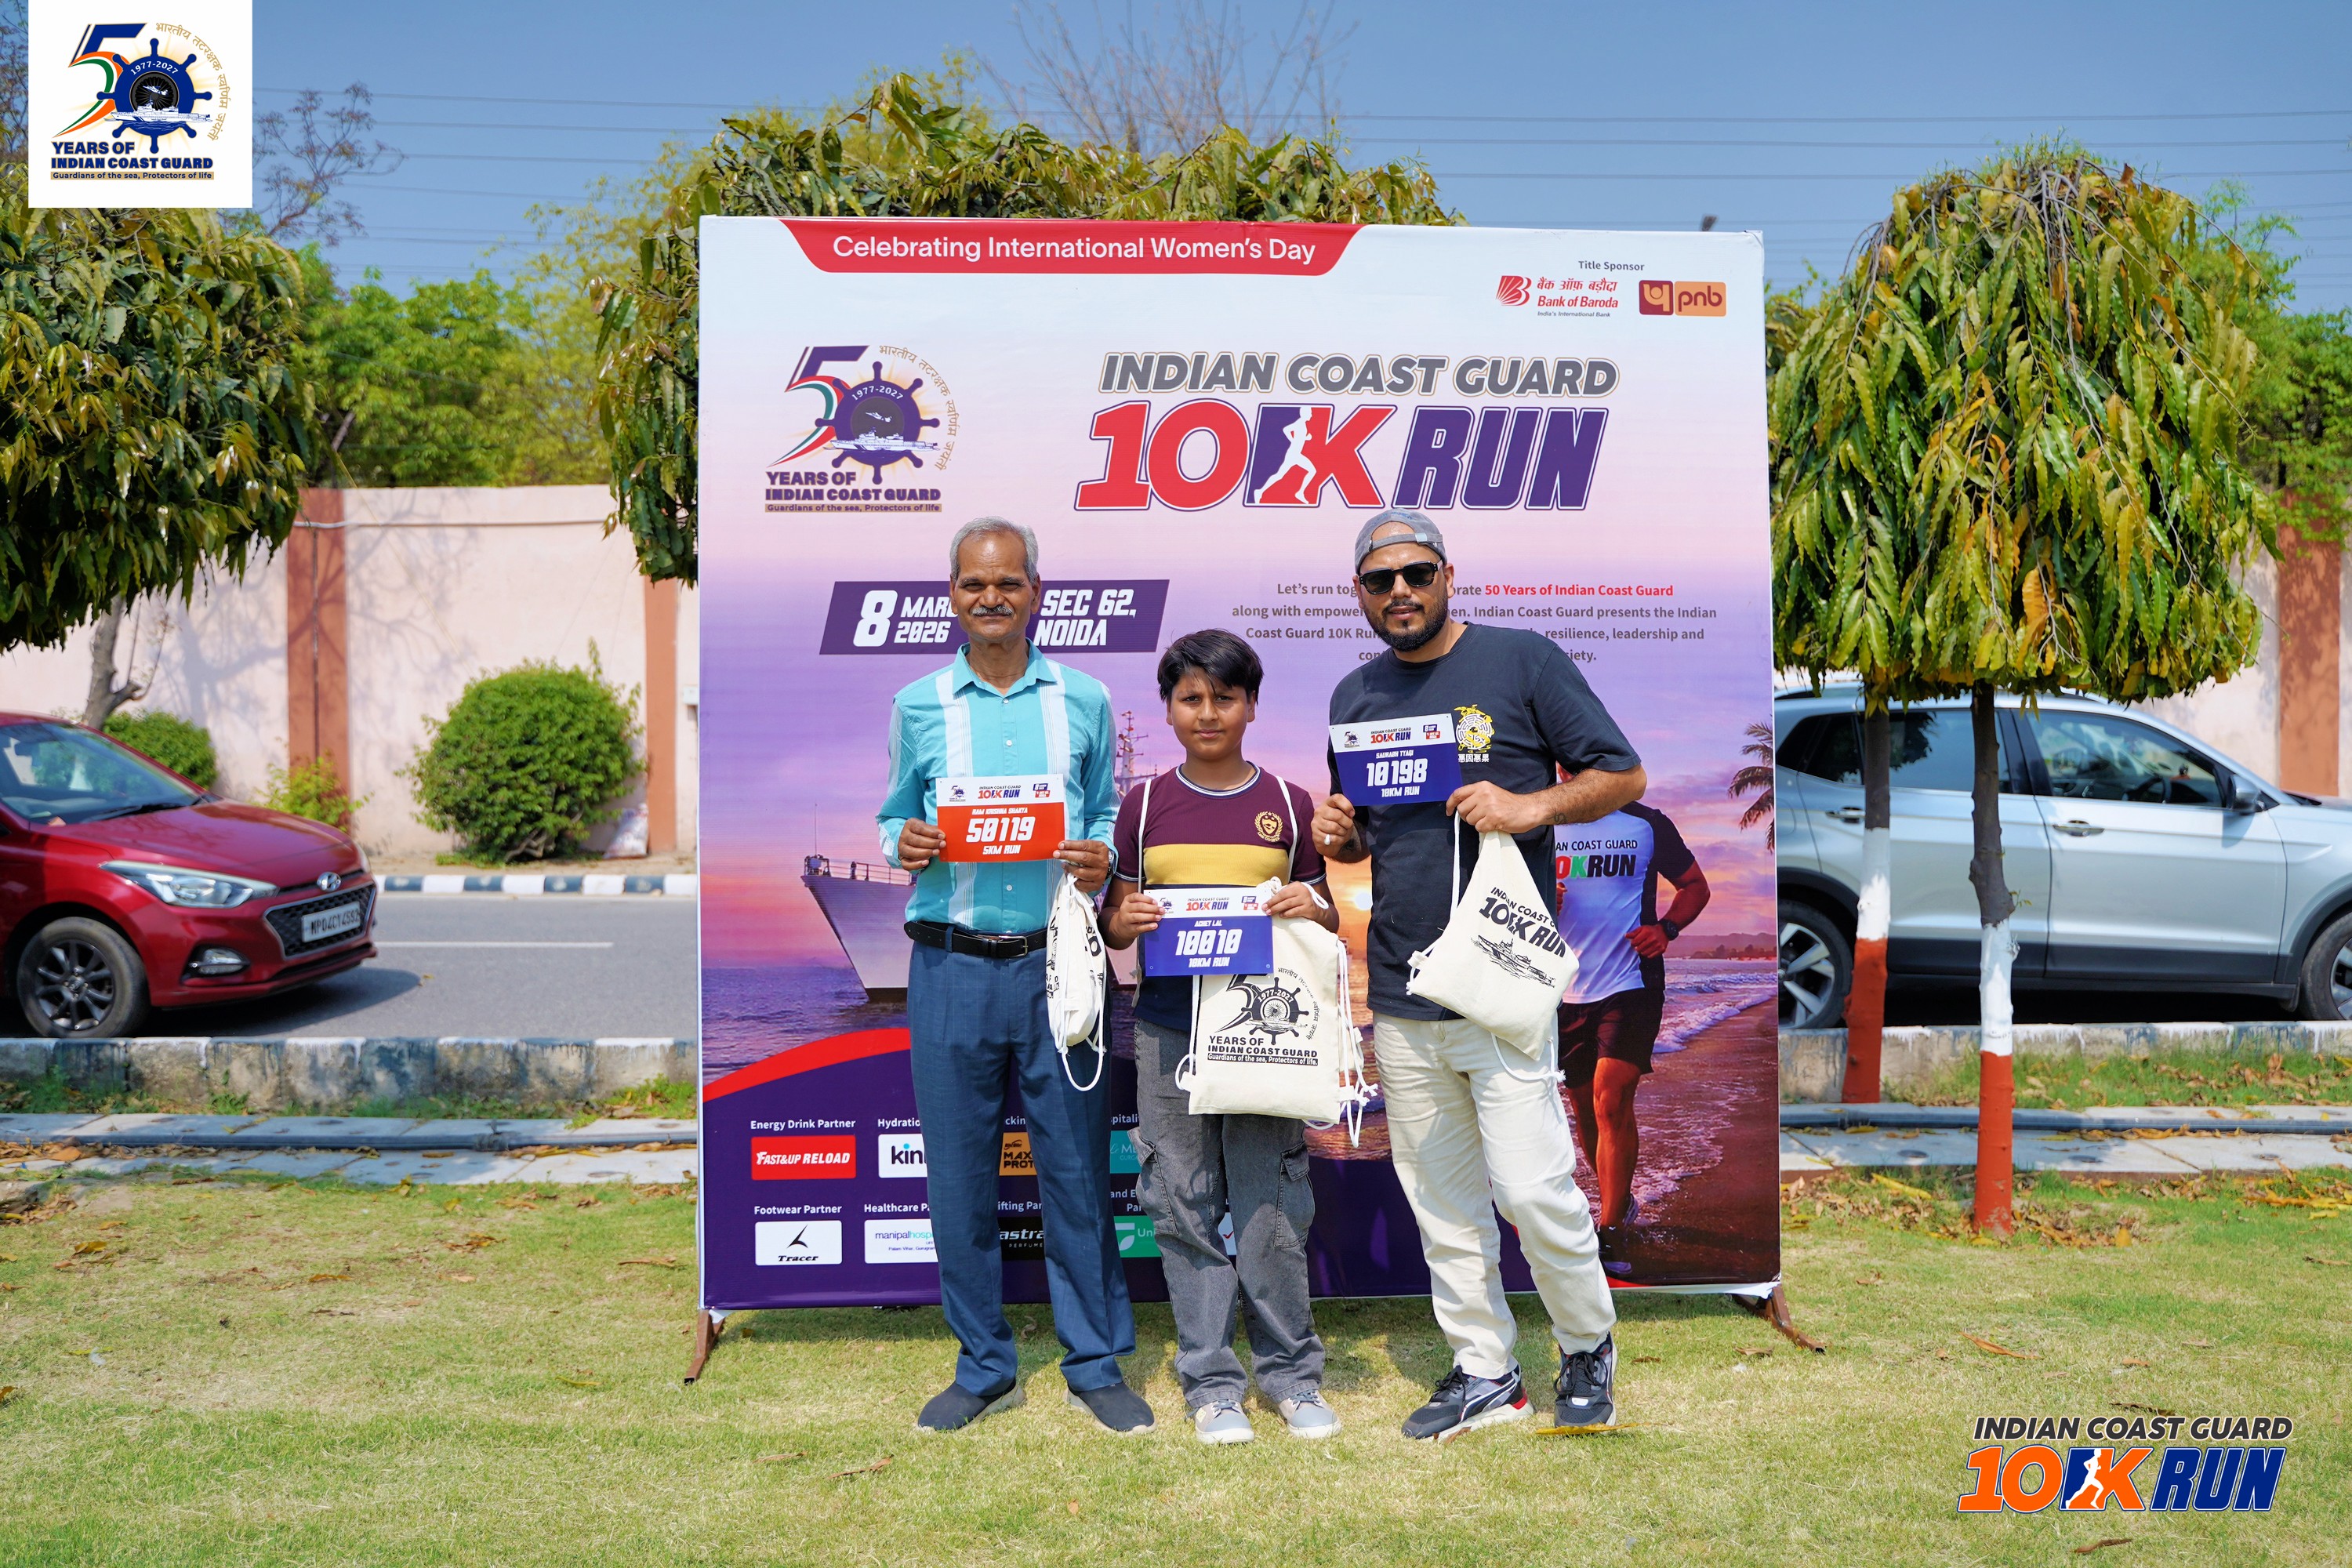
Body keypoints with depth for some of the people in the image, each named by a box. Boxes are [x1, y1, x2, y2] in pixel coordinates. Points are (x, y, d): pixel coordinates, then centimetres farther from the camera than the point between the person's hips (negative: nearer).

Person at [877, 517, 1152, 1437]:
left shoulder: (1084, 701, 8)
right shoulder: (918, 706, 9)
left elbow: (1106, 814, 12)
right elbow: (893, 818, 13)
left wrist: (1102, 859, -8)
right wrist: (904, 844, -8)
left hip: (1058, 962, -1)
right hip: (952, 968, 1)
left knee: (1077, 1165, 3)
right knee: (959, 1172, 6)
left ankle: (1095, 1365, 18)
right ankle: (984, 1366, 22)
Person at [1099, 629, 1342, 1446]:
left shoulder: (1289, 805, 6)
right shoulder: (1144, 805, 7)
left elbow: (1325, 922, 11)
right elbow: (1112, 921, 12)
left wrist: (1313, 910, -11)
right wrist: (1127, 918, -11)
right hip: (1167, 1027, 1)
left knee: (1271, 1205, 0)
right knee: (1185, 1205, 4)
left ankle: (1291, 1371, 17)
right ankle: (1211, 1381, 15)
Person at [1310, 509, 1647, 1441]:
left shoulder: (1524, 661, -2)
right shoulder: (1355, 696, 13)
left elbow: (1623, 777, -1)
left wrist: (1532, 806, -18)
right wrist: (1336, 835, 0)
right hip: (1398, 989, 5)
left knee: (1533, 1188, -7)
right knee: (1440, 1199, 11)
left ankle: (1589, 1346, 18)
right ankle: (1484, 1372, 25)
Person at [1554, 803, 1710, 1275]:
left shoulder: (1647, 824, 0)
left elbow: (1695, 885, 11)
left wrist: (1666, 928, -8)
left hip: (1631, 984, -4)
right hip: (1567, 990, 4)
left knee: (1612, 1100, -16)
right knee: (1585, 1107, 13)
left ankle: (1610, 1236, -11)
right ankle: (1621, 1203, 36)